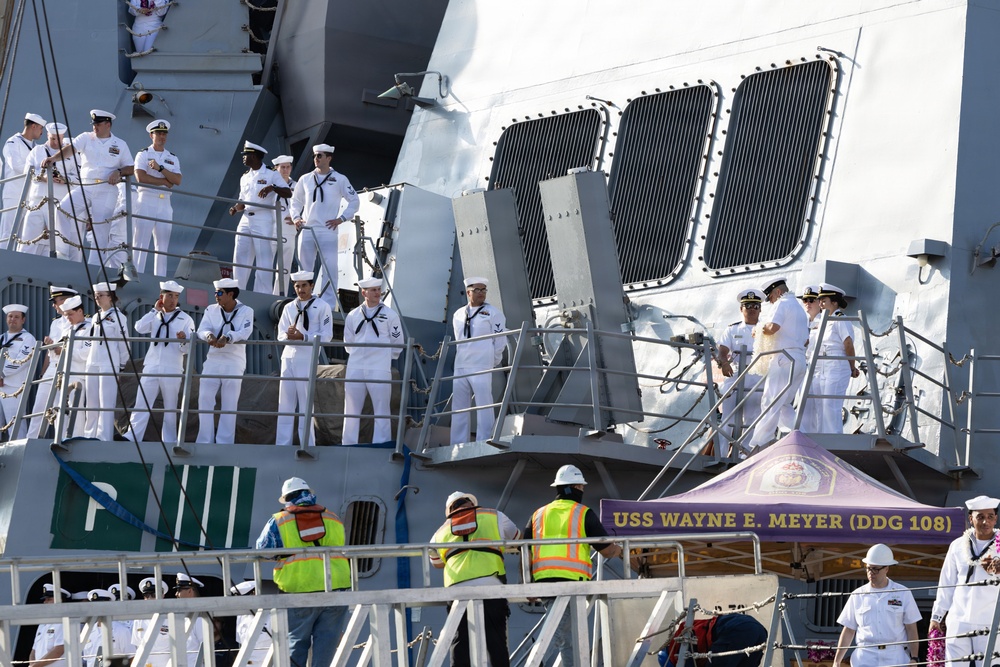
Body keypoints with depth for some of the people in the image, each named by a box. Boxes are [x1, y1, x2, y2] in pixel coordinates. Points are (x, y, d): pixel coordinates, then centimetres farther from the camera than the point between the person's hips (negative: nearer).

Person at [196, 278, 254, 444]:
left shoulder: (246, 311, -1)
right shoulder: (211, 310, 7)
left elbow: (245, 332, -17)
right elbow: (202, 330, -5)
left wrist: (227, 337, -35)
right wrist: (209, 335, -29)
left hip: (234, 362, -3)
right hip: (213, 360, 3)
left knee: (229, 404, 1)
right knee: (205, 399, -2)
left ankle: (225, 443, 5)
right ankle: (204, 441, 5)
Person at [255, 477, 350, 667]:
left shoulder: (278, 521, 5)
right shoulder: (333, 519, 15)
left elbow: (262, 551, 6)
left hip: (300, 591, -2)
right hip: (335, 588, 2)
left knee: (296, 643, 8)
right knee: (326, 641, 4)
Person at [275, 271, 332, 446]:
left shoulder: (322, 307, 2)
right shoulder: (289, 307, 17)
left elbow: (326, 336, -4)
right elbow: (281, 334, 13)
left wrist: (303, 337, -16)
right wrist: (288, 335, -11)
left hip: (307, 358, -5)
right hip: (288, 357, 5)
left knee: (305, 403, -4)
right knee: (285, 402, 4)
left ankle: (307, 446, 0)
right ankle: (282, 445, 6)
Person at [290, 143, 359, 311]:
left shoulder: (339, 179, 2)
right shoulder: (305, 179, 12)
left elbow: (354, 201, 7)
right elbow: (296, 201, 23)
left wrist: (341, 218, -2)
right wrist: (296, 217, 7)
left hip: (328, 231, -3)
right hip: (307, 230, 3)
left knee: (329, 269, -8)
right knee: (304, 268, 6)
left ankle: (328, 305, -6)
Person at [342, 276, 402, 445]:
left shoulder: (389, 314, 1)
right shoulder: (353, 316, 9)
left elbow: (397, 343, 6)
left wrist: (385, 358, 6)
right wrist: (358, 355, 11)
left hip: (380, 369, -3)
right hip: (355, 368, 3)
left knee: (381, 410, -3)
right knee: (351, 409, 6)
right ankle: (348, 445, 12)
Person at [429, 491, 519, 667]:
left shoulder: (441, 532, 27)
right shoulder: (494, 516, 20)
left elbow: (437, 563, 41)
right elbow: (517, 541, 32)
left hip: (457, 587, 2)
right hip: (490, 583, -2)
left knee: (461, 641, 1)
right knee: (496, 639, -1)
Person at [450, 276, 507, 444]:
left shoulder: (492, 313, 0)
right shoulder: (458, 315, 16)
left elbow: (500, 341, 0)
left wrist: (492, 361, 2)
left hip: (481, 367, -6)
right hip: (460, 367, 6)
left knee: (484, 405, -9)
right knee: (459, 407, 6)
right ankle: (458, 445, 11)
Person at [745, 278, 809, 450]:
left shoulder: (781, 304, -2)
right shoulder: (800, 310, 26)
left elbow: (773, 327, -20)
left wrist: (760, 329, 1)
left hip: (784, 357, -9)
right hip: (800, 360, 9)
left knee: (771, 403, -12)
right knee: (783, 404, 15)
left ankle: (757, 445, -16)